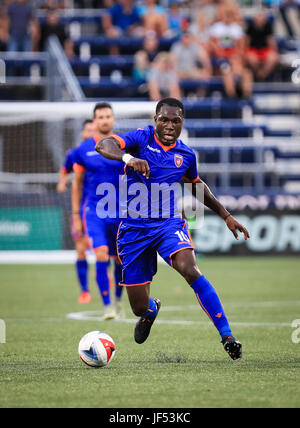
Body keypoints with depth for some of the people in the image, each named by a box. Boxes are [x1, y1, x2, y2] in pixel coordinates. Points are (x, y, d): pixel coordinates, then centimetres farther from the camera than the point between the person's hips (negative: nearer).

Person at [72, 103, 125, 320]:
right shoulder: (83, 150, 1)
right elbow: (77, 183, 9)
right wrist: (76, 216, 7)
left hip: (122, 212, 1)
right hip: (95, 211, -1)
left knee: (120, 260, 8)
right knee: (101, 256, -17)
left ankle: (118, 298, 34)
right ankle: (107, 305, -10)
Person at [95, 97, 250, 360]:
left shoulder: (186, 155, 7)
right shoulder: (143, 138, -4)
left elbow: (197, 186, 27)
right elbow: (103, 145, -21)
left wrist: (226, 216, 25)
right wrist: (127, 157, -42)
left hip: (168, 223, 1)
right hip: (134, 228, -1)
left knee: (189, 269, -31)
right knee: (139, 307, 3)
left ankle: (227, 336, -30)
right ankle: (152, 309, 45)